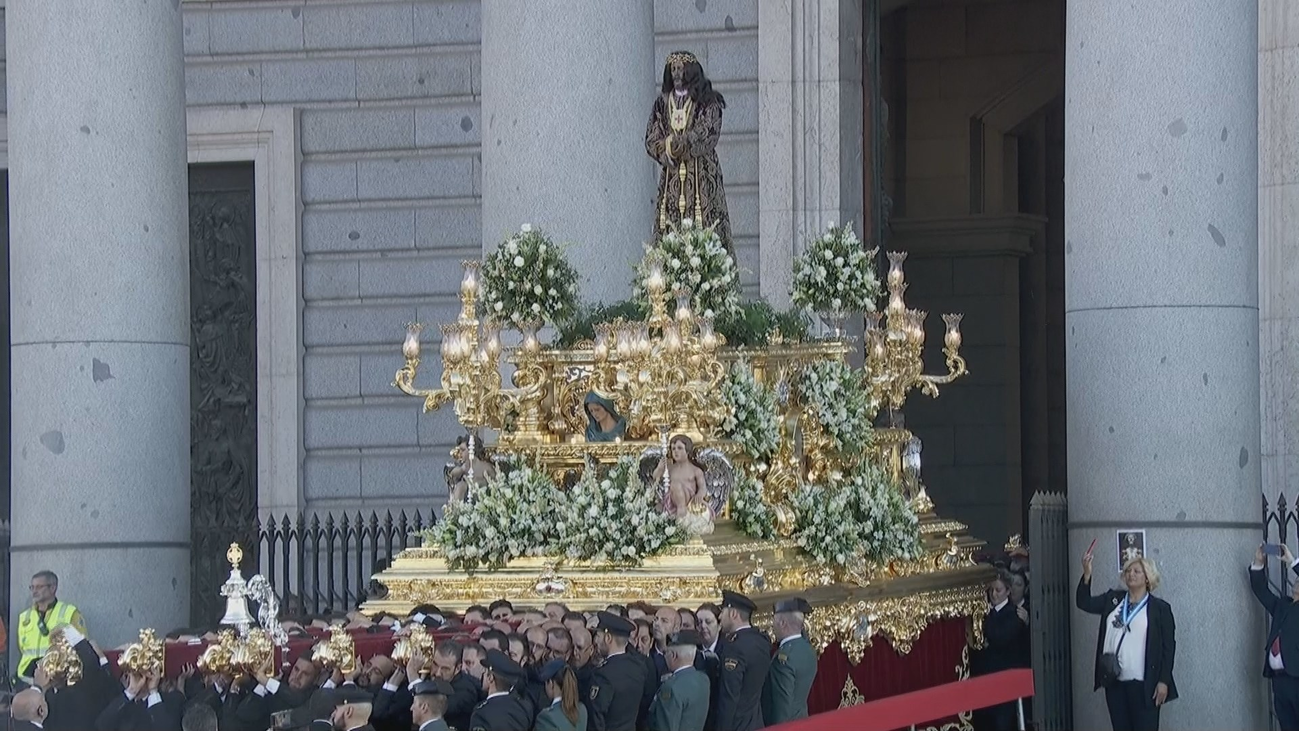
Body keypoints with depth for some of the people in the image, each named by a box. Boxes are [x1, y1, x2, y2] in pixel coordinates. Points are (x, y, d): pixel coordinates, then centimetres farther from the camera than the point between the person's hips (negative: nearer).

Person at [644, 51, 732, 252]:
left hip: (702, 175, -3)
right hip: (671, 175, 3)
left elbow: (707, 135, -8)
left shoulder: (707, 102, 4)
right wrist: (666, 153, -11)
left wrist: (674, 144, -9)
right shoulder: (662, 103, 15)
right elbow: (651, 139, 9)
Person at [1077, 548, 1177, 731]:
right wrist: (1087, 574, -10)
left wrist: (1164, 681, -10)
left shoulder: (1160, 608, -1)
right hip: (1114, 681, 5)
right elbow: (1084, 603, 5)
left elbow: (1168, 647, -3)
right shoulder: (1113, 598, 13)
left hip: (1143, 684, -5)